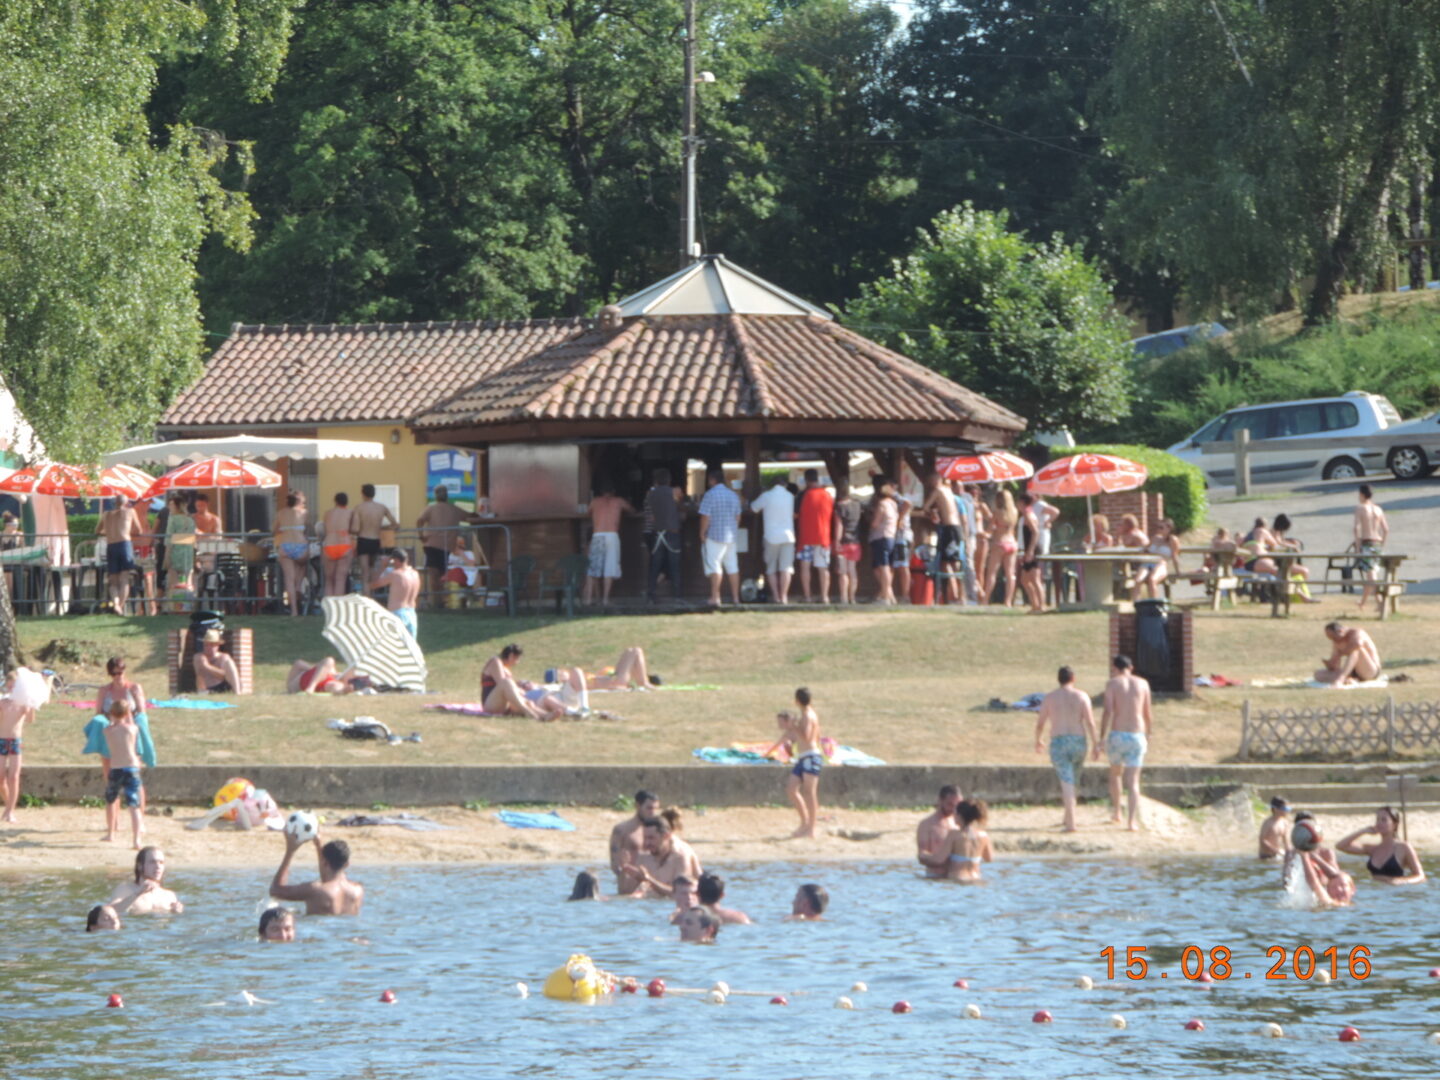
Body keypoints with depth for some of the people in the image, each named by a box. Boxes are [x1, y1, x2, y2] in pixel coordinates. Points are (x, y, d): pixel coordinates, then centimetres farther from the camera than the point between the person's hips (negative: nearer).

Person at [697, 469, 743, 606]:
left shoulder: (710, 495, -12)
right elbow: (738, 516, 13)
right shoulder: (733, 495, 7)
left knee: (714, 567, -4)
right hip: (731, 535, 6)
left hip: (715, 536, -6)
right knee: (732, 567, 10)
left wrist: (702, 533, -3)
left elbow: (705, 517, -14)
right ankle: (735, 597, 14)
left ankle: (715, 596, -10)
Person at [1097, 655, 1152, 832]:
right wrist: (1147, 734, 29)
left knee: (1115, 773, 25)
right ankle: (1133, 821, -15)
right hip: (1137, 736, 1)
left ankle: (1116, 814, 31)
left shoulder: (1112, 684, 0)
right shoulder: (1143, 684, 8)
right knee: (1133, 781, 0)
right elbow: (1147, 714, 13)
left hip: (1117, 735, -1)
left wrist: (1101, 739, -10)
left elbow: (1107, 711, -10)